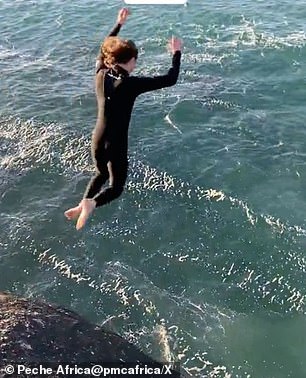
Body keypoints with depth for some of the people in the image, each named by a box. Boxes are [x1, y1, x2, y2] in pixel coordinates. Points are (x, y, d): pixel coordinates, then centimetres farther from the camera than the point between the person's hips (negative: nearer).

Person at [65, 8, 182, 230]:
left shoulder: (101, 75, -4)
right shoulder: (130, 84, -19)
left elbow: (104, 51, 18)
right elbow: (170, 79, -15)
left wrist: (119, 25, 26)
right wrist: (177, 53, 0)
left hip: (97, 141, 6)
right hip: (115, 146, -5)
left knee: (102, 174, 31)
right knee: (116, 187, 12)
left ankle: (83, 204, 9)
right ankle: (92, 204, -18)